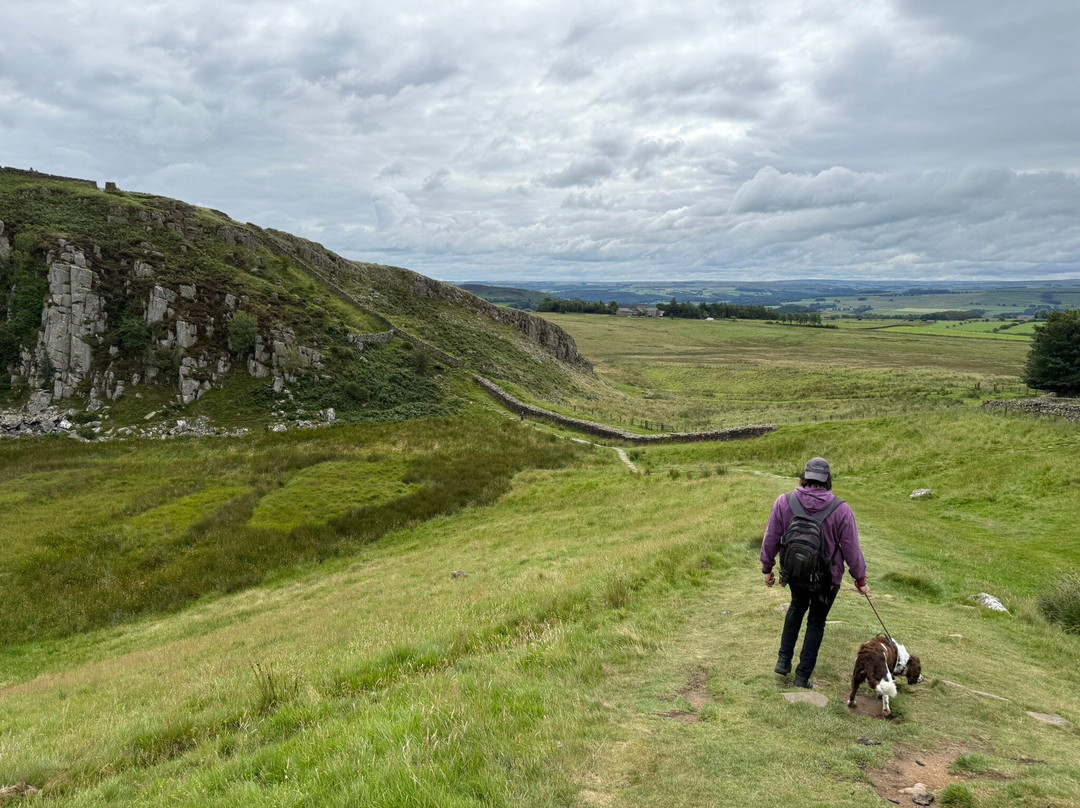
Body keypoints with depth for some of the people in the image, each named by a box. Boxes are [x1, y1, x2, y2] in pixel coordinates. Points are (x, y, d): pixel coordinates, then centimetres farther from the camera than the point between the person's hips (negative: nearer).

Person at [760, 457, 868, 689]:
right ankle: (803, 676, 24)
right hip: (826, 578, -2)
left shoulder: (783, 503, -15)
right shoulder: (841, 510, -18)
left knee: (797, 605, 31)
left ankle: (784, 659, 28)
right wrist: (860, 580, 5)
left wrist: (767, 568, 9)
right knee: (816, 623, 17)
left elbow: (770, 539, -6)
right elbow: (852, 549, -10)